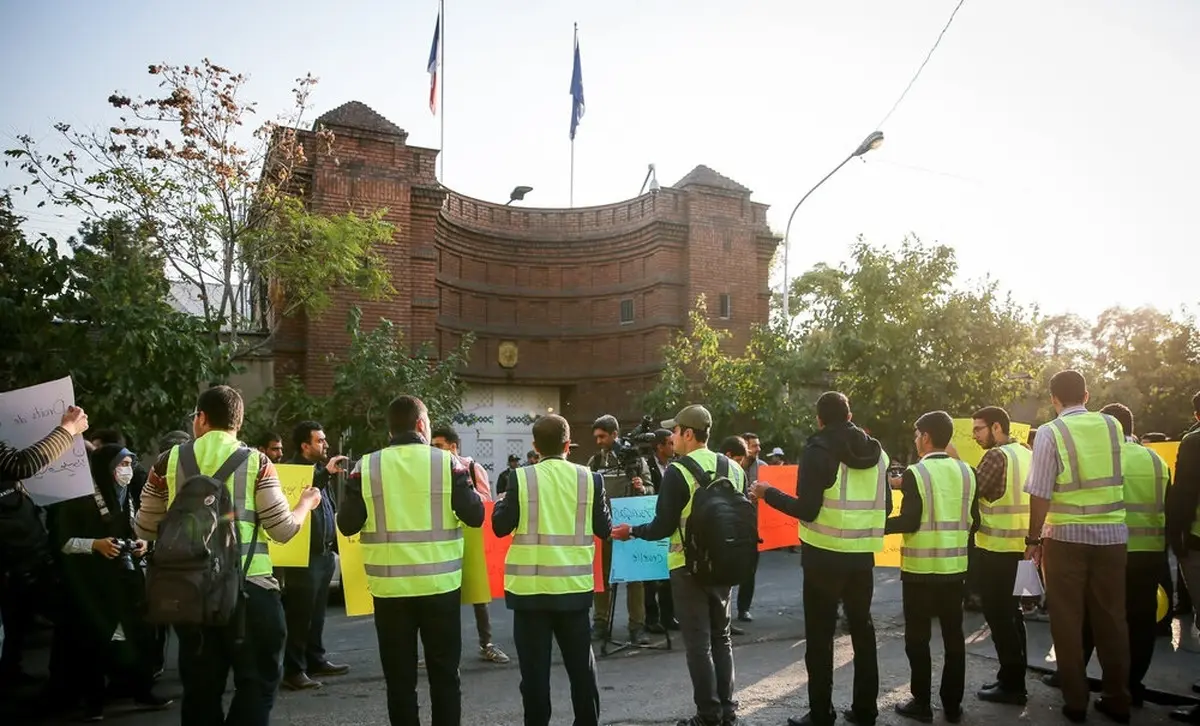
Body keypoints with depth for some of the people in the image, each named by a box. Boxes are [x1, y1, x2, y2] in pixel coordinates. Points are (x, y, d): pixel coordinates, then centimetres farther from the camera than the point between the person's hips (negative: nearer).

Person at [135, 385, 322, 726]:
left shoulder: (169, 461, 4)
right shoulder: (256, 462, -4)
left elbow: (144, 529, 12)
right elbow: (283, 530, -6)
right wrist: (306, 503, 14)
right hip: (249, 586, -3)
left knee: (200, 684, 15)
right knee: (257, 681, 8)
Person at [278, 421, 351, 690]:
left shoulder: (320, 468, 16)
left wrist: (338, 544, 19)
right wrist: (326, 473, -30)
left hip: (324, 553, 9)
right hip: (304, 555, -9)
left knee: (317, 612, 16)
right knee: (299, 614, -4)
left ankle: (315, 660, 26)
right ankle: (294, 670, 2)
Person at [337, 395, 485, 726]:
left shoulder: (366, 466, -3)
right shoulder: (447, 462, -6)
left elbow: (347, 524, -2)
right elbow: (475, 515, -5)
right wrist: (467, 481, 13)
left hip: (389, 587, 1)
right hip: (440, 585, 0)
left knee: (399, 677, 11)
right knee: (444, 673, 12)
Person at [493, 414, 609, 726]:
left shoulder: (521, 478, -7)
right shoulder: (589, 478, -2)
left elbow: (501, 527, -3)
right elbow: (604, 529, 5)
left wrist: (501, 503, 16)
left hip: (530, 586, -2)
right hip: (574, 586, 2)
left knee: (535, 665, 6)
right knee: (581, 662, 13)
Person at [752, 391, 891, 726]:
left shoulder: (819, 450, -12)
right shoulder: (876, 451, 6)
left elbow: (807, 510, -16)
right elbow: (885, 507, 11)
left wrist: (769, 493, -3)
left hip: (825, 555, -5)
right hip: (863, 554, 5)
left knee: (820, 635, 3)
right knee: (862, 628, 15)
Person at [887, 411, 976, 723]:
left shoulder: (916, 473, -13)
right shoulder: (966, 471, 3)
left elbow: (909, 521, -17)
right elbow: (973, 520, 7)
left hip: (920, 567, -5)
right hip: (955, 566, 5)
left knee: (918, 637, 5)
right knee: (953, 635, 11)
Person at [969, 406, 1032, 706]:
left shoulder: (997, 456, -15)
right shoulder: (1026, 454, 11)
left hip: (997, 548, -9)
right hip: (1020, 545, 9)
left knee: (999, 616, 0)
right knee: (1011, 613, 16)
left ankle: (1011, 684, 5)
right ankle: (1014, 679, 24)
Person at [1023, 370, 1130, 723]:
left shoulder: (1050, 433, -8)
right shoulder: (1113, 426, 4)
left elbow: (1040, 494, -11)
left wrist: (1034, 538, -1)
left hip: (1067, 537, -3)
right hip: (1112, 535, 3)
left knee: (1068, 620, 7)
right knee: (1111, 618, 12)